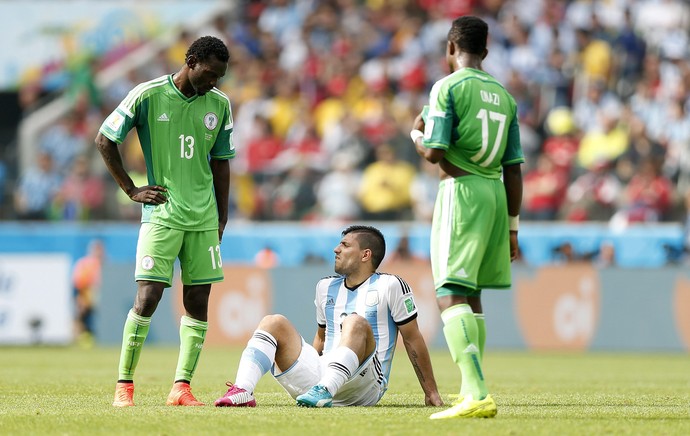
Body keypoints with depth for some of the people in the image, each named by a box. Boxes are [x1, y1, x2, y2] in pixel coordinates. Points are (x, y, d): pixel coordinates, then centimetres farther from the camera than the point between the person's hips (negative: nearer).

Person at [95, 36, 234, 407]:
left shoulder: (219, 105, 7)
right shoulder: (148, 96, -6)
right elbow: (104, 139, 2)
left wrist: (221, 219, 13)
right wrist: (131, 190, -1)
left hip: (203, 219, 5)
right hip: (161, 214, -5)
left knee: (197, 301, 1)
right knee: (147, 298, -12)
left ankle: (181, 387, 5)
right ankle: (124, 385, -3)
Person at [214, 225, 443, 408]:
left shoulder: (389, 286, 2)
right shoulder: (326, 287, 20)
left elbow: (413, 339, 3)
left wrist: (431, 392, 4)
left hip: (364, 387, -6)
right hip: (322, 374, 6)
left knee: (356, 322, -30)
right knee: (274, 323, -6)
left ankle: (324, 391, -52)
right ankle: (242, 391, -32)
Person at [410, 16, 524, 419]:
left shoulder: (448, 87, -6)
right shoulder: (504, 95, 13)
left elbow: (434, 152, -14)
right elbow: (514, 169, 14)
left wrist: (416, 134, 9)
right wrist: (512, 226, 20)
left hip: (461, 189, -7)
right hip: (495, 194, 7)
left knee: (451, 295, -12)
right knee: (471, 295, 20)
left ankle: (477, 394, -27)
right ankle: (473, 391, 25)